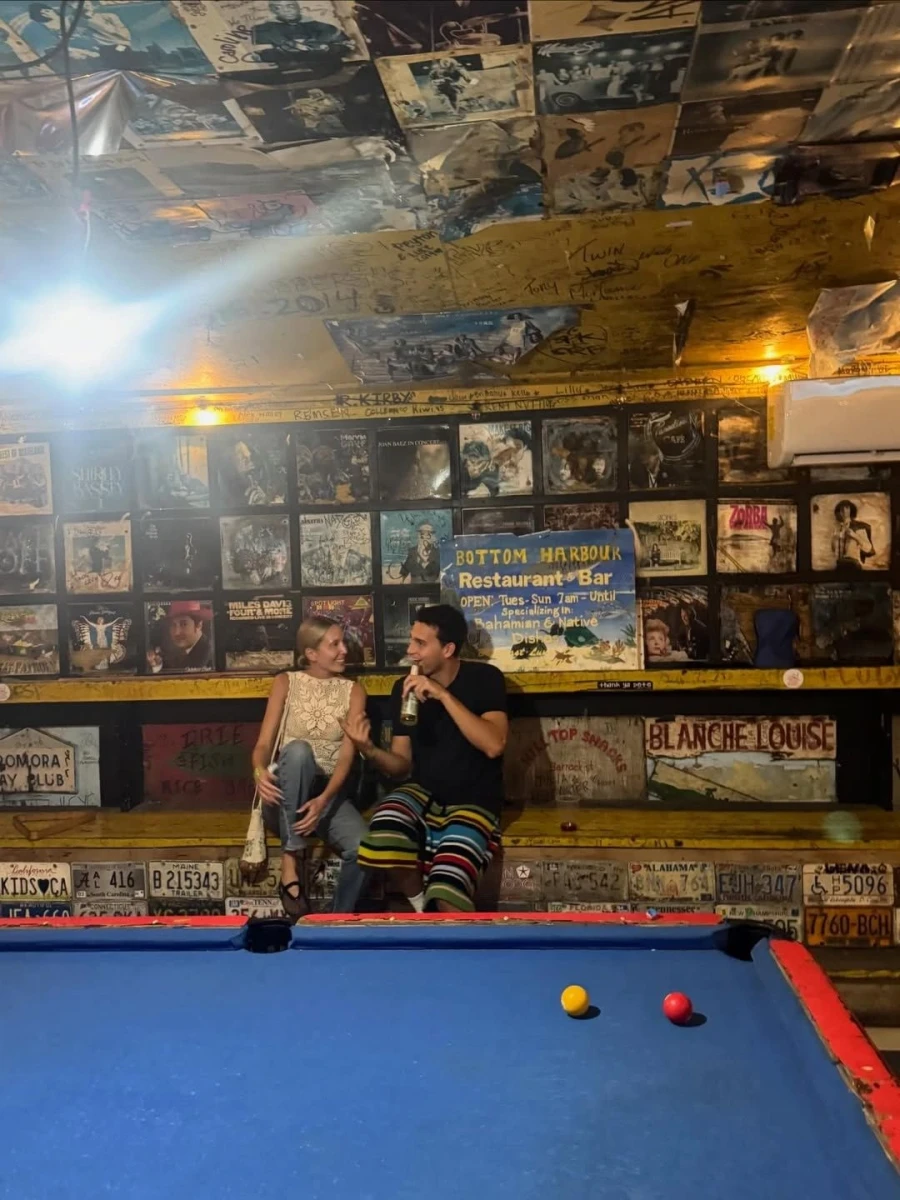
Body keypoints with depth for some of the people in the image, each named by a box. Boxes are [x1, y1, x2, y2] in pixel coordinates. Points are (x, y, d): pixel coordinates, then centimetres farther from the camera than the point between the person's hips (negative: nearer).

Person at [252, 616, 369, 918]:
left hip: (329, 793, 1)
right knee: (298, 749, -36)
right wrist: (260, 771, -28)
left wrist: (324, 800, -26)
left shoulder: (353, 691, 3)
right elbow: (263, 744, -3)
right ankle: (290, 863, -29)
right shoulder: (286, 682, 3)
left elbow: (347, 755, -7)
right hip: (289, 791, -1)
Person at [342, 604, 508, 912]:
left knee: (447, 893, -29)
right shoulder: (405, 688, 2)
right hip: (423, 793, 4)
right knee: (384, 834, -32)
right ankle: (420, 907, -2)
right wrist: (369, 750, -18)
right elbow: (402, 764, 4)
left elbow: (494, 745, -23)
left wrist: (444, 695, -26)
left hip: (473, 801, -3)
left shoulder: (484, 678, -8)